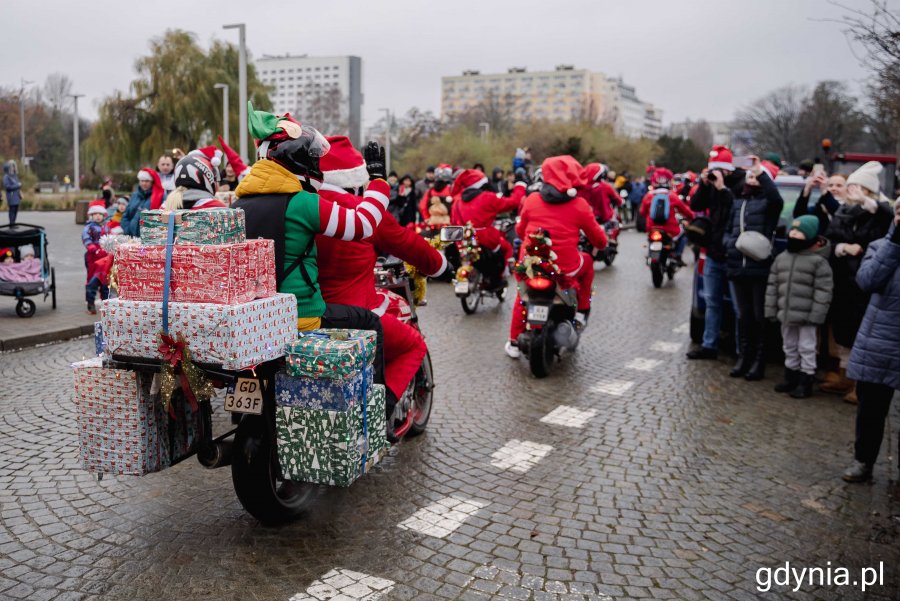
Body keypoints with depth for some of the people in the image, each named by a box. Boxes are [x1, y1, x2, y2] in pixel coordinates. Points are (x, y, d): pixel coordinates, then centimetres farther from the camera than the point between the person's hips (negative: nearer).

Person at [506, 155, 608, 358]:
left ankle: (514, 342, 31)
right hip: (565, 267, -2)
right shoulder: (579, 205, -4)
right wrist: (601, 244, 29)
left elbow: (520, 230, 15)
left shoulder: (532, 200, 2)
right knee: (587, 263, 31)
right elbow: (598, 238, 6)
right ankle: (582, 311, 31)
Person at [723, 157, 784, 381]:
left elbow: (777, 200, -27)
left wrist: (761, 172, -27)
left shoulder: (766, 201, -3)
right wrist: (731, 243, -2)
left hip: (760, 269, -6)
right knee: (743, 316, 13)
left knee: (759, 317, 2)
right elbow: (727, 230, 19)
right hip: (737, 268, 6)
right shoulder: (737, 201, 16)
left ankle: (758, 362, 10)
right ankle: (743, 358, 22)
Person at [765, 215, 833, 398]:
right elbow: (772, 286, 10)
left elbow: (823, 291, -12)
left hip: (806, 316, -6)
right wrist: (771, 310, 6)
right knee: (789, 347, 17)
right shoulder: (781, 258, 7)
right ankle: (791, 377, 30)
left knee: (806, 348, 3)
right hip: (786, 314, 6)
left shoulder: (818, 261, -10)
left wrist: (816, 315, -16)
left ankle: (805, 381, 12)